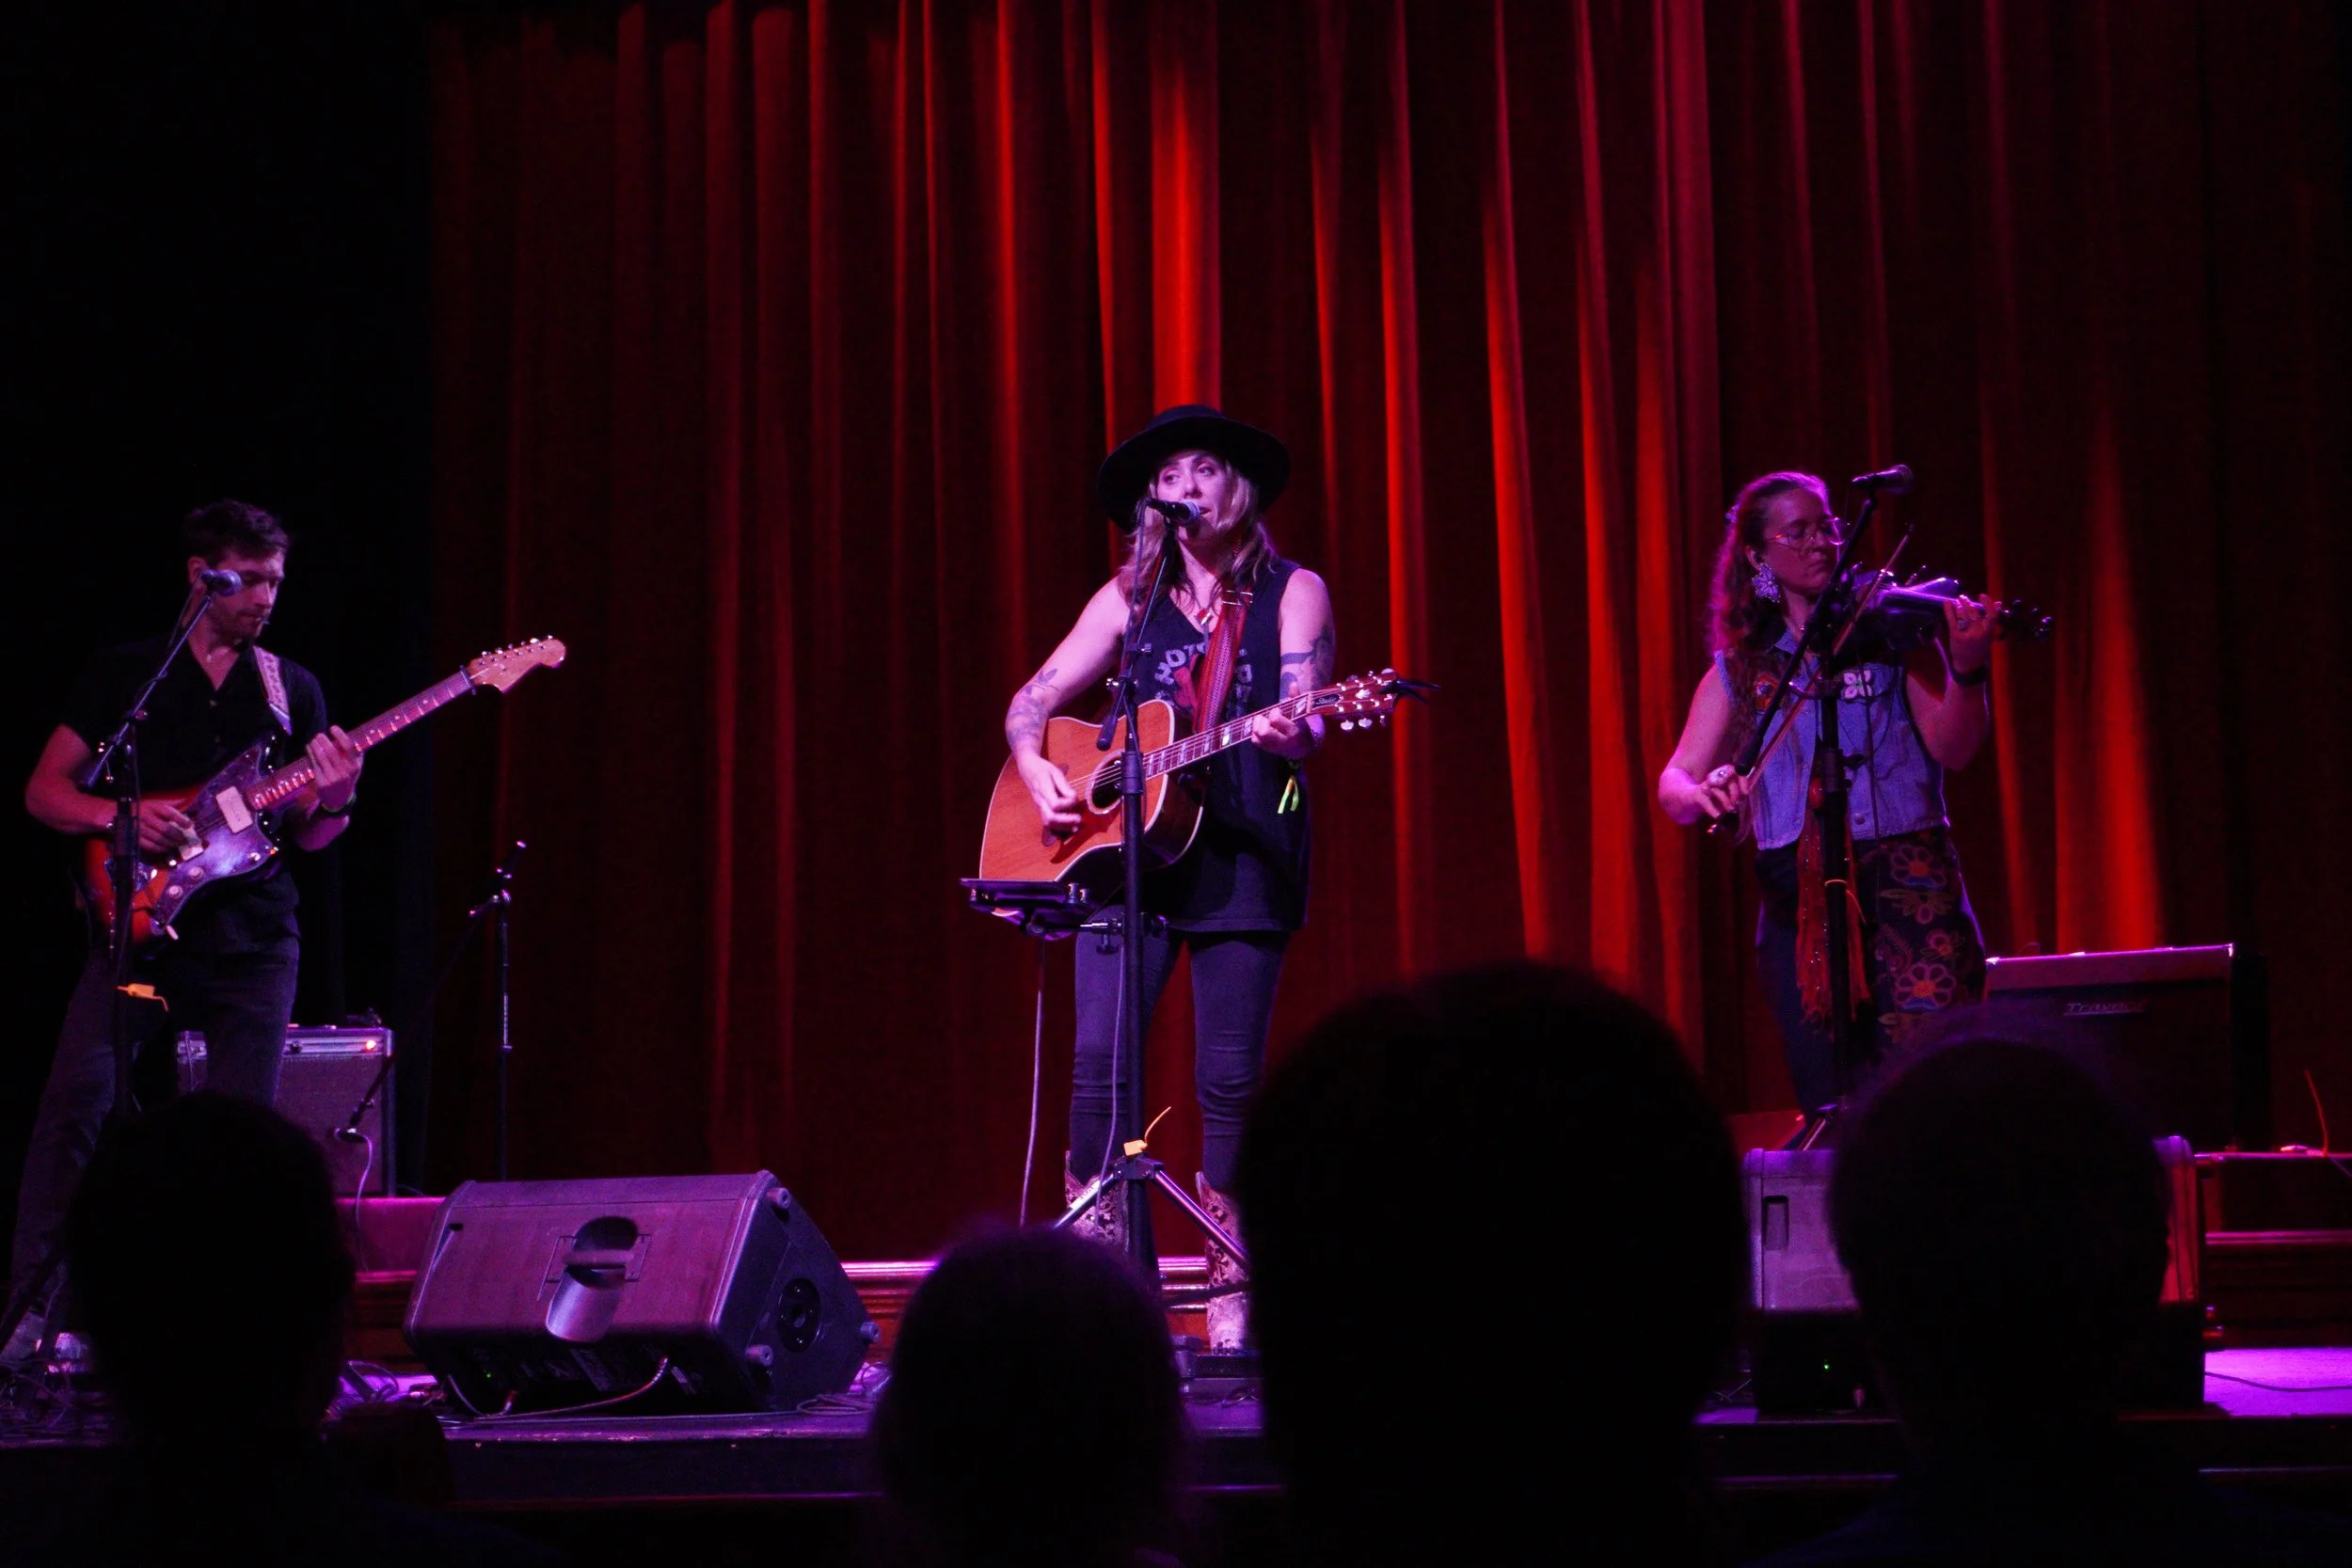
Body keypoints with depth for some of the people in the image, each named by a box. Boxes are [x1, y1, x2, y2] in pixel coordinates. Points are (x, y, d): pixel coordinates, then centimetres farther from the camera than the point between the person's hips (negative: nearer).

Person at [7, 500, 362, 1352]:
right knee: (78, 1101, -16)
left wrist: (331, 802, -9)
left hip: (252, 939, 2)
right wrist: (121, 817, -10)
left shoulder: (292, 690, 15)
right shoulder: (124, 672, 9)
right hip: (140, 924, -2)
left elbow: (306, 835, 15)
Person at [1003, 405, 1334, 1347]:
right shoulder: (1131, 599, 14)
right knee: (1099, 1060, -8)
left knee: (1229, 1075, -3)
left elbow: (1301, 721, -6)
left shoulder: (1292, 593, 6)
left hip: (1241, 855, -2)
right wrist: (1036, 771, -4)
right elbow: (1031, 702, 16)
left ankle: (1230, 1294, 5)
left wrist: (1289, 734, -30)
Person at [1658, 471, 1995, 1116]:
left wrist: (1967, 669, -24)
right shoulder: (1739, 669, 13)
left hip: (1905, 885, -2)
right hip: (1797, 896, 2)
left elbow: (1951, 749, -4)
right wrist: (1702, 792, -18)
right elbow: (1674, 783, 5)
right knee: (1833, 1107, 0)